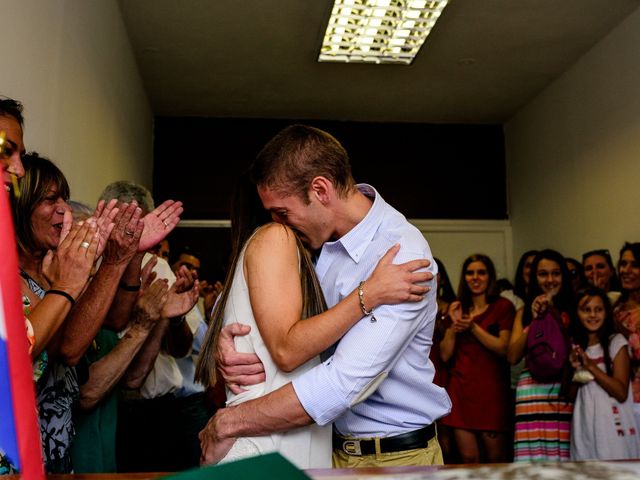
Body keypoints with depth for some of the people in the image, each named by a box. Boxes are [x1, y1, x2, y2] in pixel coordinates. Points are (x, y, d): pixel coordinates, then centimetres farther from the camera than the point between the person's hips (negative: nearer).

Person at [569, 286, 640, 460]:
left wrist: (591, 366, -17)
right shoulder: (574, 346, 8)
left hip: (613, 425, -3)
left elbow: (621, 393, -11)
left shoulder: (617, 342, -4)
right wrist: (572, 368, -10)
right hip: (584, 424, 3)